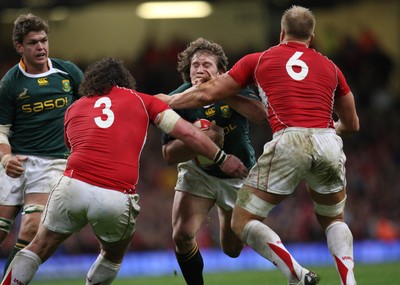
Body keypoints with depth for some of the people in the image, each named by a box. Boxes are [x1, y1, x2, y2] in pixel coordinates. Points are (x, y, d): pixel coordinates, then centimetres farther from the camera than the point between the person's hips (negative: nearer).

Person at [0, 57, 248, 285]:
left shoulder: (74, 109, 23)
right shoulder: (142, 100, 16)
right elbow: (187, 132, 9)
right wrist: (222, 158, 17)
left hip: (73, 187, 1)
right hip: (117, 200, -1)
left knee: (40, 248, 19)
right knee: (113, 256, 27)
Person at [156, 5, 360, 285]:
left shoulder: (258, 60, 19)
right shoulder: (330, 67, 24)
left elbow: (207, 94, 21)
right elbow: (352, 125, 31)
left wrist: (168, 101, 38)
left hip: (289, 141, -3)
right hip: (328, 143, 3)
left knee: (243, 222, 9)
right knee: (334, 221, 27)